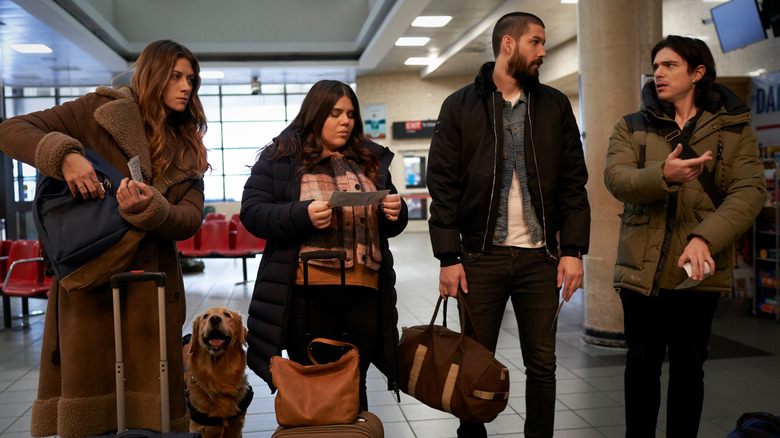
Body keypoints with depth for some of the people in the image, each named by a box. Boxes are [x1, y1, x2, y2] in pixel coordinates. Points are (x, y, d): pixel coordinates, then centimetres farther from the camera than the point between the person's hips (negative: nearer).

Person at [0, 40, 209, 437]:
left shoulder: (188, 148, 14)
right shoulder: (102, 112, 3)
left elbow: (190, 220, 3)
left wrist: (150, 208, -17)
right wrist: (64, 154, -19)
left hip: (151, 284, 3)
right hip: (88, 280, -3)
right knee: (89, 400, 3)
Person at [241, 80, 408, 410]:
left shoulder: (372, 159, 16)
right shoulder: (280, 157, 3)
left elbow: (389, 227, 22)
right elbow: (251, 213, -5)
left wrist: (395, 213, -3)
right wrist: (304, 215, -20)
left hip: (363, 293, 4)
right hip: (307, 293, -3)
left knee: (354, 386, 11)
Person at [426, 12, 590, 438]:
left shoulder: (554, 105, 10)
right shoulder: (460, 106, 2)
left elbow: (574, 181, 7)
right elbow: (442, 186, -1)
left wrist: (573, 249, -2)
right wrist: (449, 257, -8)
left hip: (541, 256, 2)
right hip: (481, 256, -2)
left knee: (542, 365, 9)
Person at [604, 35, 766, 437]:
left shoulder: (733, 129, 6)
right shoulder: (631, 128, 8)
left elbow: (750, 191, -5)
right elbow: (616, 178, -8)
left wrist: (705, 239, -21)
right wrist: (663, 175, -28)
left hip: (698, 268, 0)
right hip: (642, 267, 0)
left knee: (688, 368, 9)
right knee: (642, 366, 6)